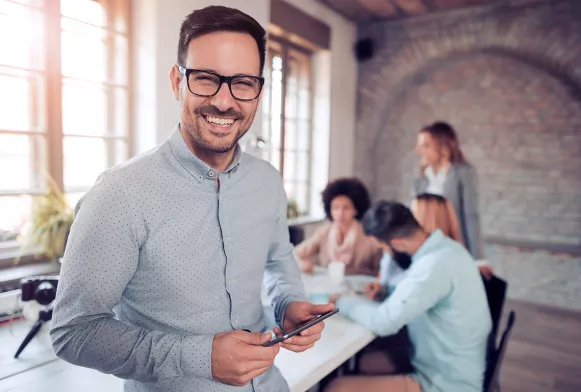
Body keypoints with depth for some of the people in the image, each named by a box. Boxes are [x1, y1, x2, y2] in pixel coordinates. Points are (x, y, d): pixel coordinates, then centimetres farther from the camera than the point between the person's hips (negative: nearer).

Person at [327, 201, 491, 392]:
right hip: (450, 370, 9)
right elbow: (413, 289, 16)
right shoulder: (443, 246, 0)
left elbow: (384, 322, -26)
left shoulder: (435, 265, -29)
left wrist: (341, 302, -9)